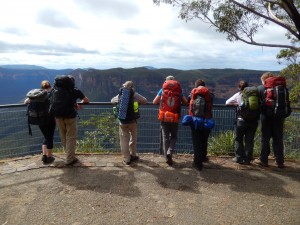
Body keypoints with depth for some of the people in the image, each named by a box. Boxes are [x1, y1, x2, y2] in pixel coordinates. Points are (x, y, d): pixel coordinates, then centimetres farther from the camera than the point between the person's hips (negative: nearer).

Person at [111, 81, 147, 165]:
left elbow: (112, 100, 21)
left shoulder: (119, 95, 6)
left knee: (124, 140, 8)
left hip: (122, 121, 2)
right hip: (132, 121, -2)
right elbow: (145, 101, 1)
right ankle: (133, 155, 30)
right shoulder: (135, 95, -4)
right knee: (133, 139, 17)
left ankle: (126, 159, 12)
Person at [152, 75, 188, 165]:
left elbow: (154, 102, 2)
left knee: (165, 137, 9)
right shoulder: (179, 90, 2)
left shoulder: (162, 90, 2)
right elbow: (185, 102, 2)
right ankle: (169, 152, -6)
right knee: (173, 136, 16)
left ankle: (167, 158, 12)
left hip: (164, 117, 0)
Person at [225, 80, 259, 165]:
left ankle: (239, 158, 13)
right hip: (253, 121, 2)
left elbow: (227, 102, 4)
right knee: (249, 140, 10)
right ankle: (247, 159, 14)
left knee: (238, 139, 12)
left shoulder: (238, 95, 0)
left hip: (241, 120, -2)